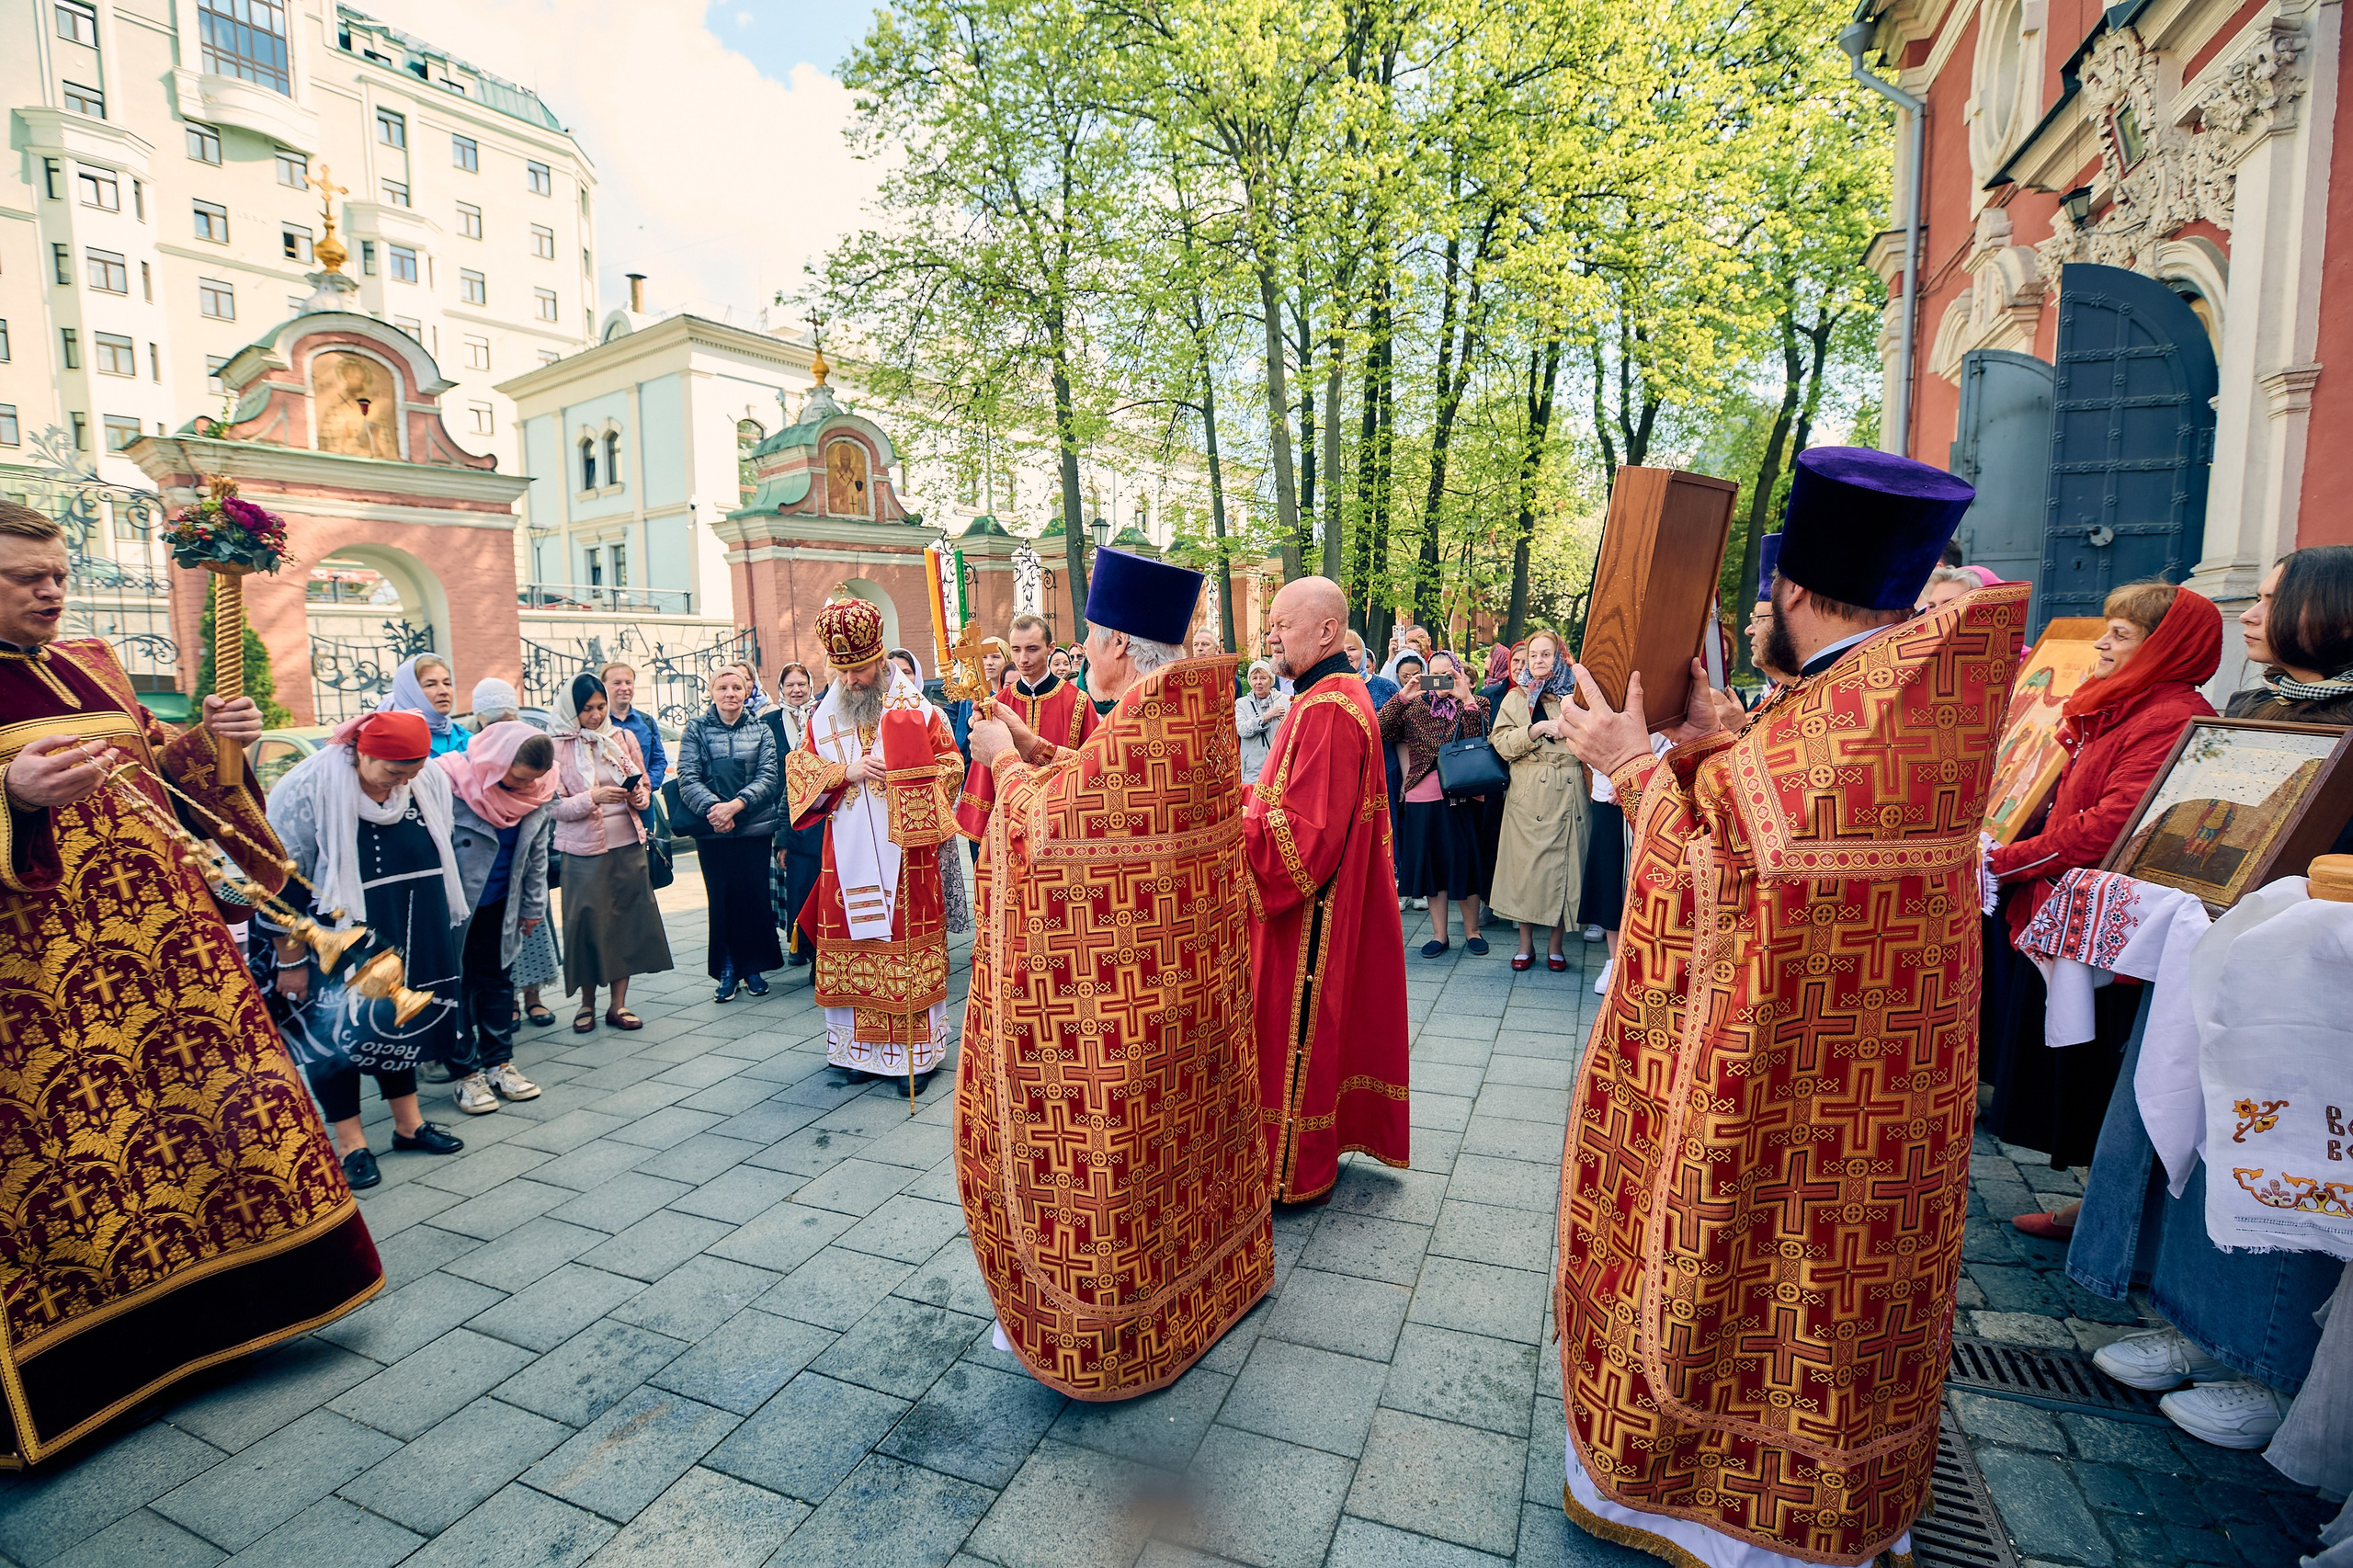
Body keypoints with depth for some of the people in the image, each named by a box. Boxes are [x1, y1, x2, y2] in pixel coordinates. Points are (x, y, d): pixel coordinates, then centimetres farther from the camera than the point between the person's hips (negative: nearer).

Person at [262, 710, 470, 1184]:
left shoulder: (429, 782, -5)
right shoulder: (309, 790, -19)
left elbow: (440, 860, 9)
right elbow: (281, 884, -14)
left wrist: (443, 937, 14)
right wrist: (291, 961, -11)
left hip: (406, 940, 5)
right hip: (333, 942, -4)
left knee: (399, 1022, 14)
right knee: (336, 1031, 3)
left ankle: (408, 1124, 27)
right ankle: (350, 1143, 17)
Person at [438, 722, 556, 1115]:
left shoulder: (538, 792, -7)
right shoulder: (451, 780, -21)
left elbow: (537, 855, 5)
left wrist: (533, 907, 10)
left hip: (499, 905, 4)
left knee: (497, 980, 12)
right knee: (457, 983, 5)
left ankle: (499, 1063, 23)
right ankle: (467, 1072, 13)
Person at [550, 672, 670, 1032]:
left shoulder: (624, 738, 7)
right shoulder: (557, 748, -3)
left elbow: (643, 784, 14)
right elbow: (556, 806, -6)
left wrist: (639, 796, -7)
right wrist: (593, 797, -21)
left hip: (627, 844, 3)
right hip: (583, 849, -3)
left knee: (628, 919, 4)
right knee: (587, 922, 1)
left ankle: (618, 1004, 14)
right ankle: (587, 1003, 19)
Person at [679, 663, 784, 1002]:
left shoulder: (760, 730, 7)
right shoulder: (696, 729, 5)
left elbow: (769, 777, -3)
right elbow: (687, 779, -3)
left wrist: (736, 805, -17)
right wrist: (712, 808, -20)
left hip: (756, 827, 1)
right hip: (712, 831, -1)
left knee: (755, 897, 4)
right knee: (721, 898, 3)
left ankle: (753, 967, 17)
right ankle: (727, 971, 15)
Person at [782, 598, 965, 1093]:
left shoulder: (918, 712, -1)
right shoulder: (824, 717, 10)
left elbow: (950, 764, 1)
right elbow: (798, 769, 7)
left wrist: (910, 788, -16)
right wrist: (846, 771, -10)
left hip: (906, 854, -3)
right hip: (848, 857, 4)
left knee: (907, 947, 0)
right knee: (855, 949, 7)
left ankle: (915, 1053, 10)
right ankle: (864, 1048, 20)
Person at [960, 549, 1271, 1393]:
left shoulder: (1137, 728, -27)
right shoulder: (1198, 710, 2)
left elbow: (1050, 828, -17)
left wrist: (1005, 761, -2)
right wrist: (1035, 748, 10)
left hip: (1119, 989, -9)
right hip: (1187, 971, 9)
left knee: (1097, 1136, 6)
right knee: (1175, 1108, 24)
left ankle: (1077, 1322, 25)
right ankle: (1200, 1272, 44)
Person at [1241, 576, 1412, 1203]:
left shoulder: (1327, 711, -24)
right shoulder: (1339, 695, 11)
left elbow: (1305, 834, -27)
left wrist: (1230, 816, -18)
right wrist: (1254, 801, 5)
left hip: (1309, 916, -10)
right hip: (1333, 896, 10)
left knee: (1298, 1029, 4)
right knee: (1324, 1021, 20)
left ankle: (1295, 1171, 21)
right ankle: (1317, 1147, 35)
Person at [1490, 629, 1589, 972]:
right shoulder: (1517, 698, 11)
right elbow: (1502, 744, -3)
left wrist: (1571, 729, -9)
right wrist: (1538, 728, -14)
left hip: (1568, 793, 1)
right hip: (1528, 793, 0)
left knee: (1564, 863, 1)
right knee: (1526, 864, -1)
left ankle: (1556, 945, 13)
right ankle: (1526, 943, 12)